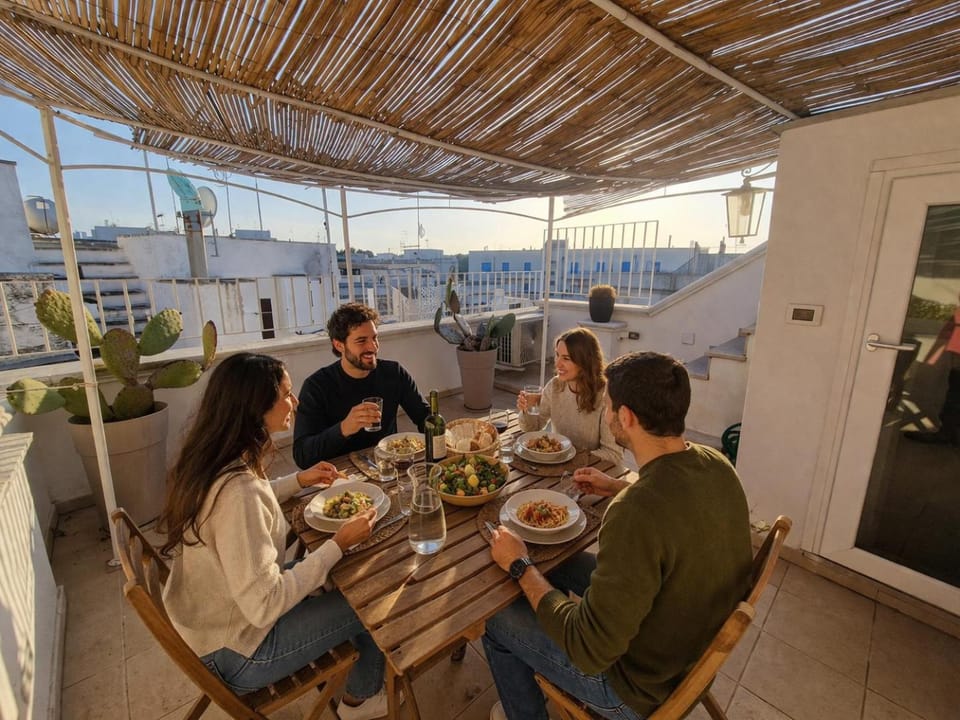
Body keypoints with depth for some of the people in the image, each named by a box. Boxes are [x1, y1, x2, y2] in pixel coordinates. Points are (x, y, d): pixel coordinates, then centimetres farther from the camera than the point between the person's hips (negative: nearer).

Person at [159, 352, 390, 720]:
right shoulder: (237, 490, -38)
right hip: (235, 652, -8)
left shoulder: (209, 460, -9)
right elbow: (264, 606, -32)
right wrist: (339, 544, -25)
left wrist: (299, 480, 5)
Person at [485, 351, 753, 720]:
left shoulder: (637, 513, -39)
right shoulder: (716, 464, -14)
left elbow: (590, 651, -30)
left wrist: (521, 566, -19)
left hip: (645, 690, -7)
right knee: (567, 562, 23)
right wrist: (617, 488, 11)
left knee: (497, 618, 6)